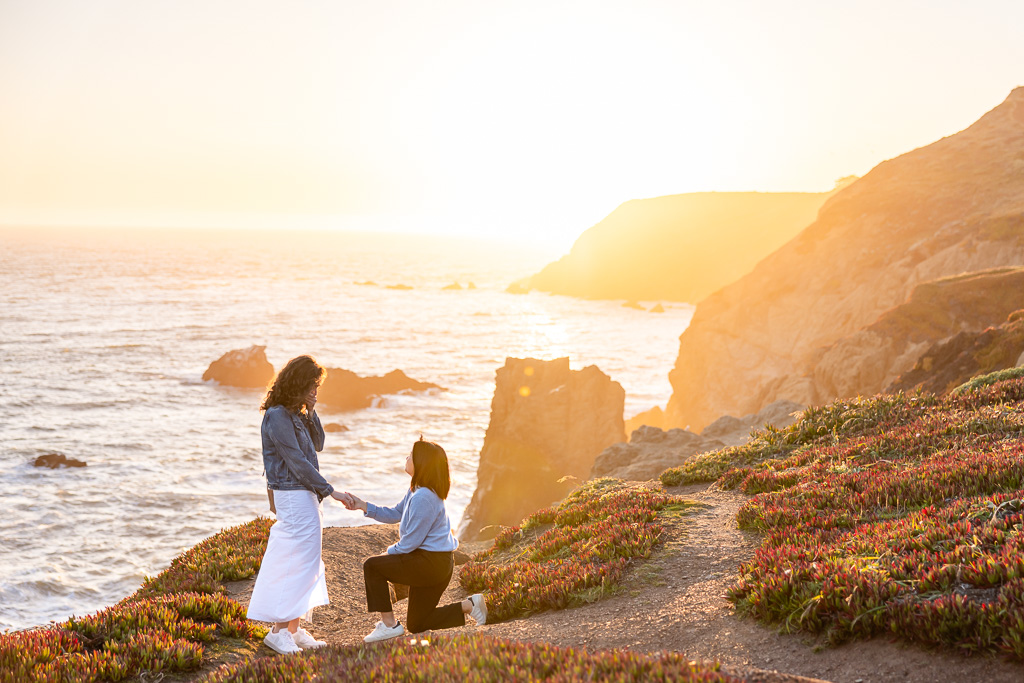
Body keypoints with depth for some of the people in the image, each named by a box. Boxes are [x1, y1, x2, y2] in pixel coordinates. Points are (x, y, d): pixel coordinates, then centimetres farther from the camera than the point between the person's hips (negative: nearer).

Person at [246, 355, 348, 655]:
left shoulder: (296, 414, 13)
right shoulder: (277, 417, -16)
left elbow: (317, 445, 13)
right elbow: (297, 461, -18)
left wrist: (310, 413, 0)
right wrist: (329, 490, -15)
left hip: (307, 495, 10)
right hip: (293, 497, -10)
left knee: (306, 562, 12)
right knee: (297, 561, -8)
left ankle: (293, 629, 18)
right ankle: (279, 630, -3)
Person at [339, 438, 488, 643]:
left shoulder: (423, 498, -24)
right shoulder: (417, 490, 8)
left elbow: (410, 543, -20)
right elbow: (394, 514, 17)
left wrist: (389, 552, -2)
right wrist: (362, 505, 9)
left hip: (431, 564, -10)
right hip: (436, 564, 10)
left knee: (372, 566, -6)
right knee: (417, 626, 17)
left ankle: (389, 624, -2)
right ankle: (469, 605, 15)